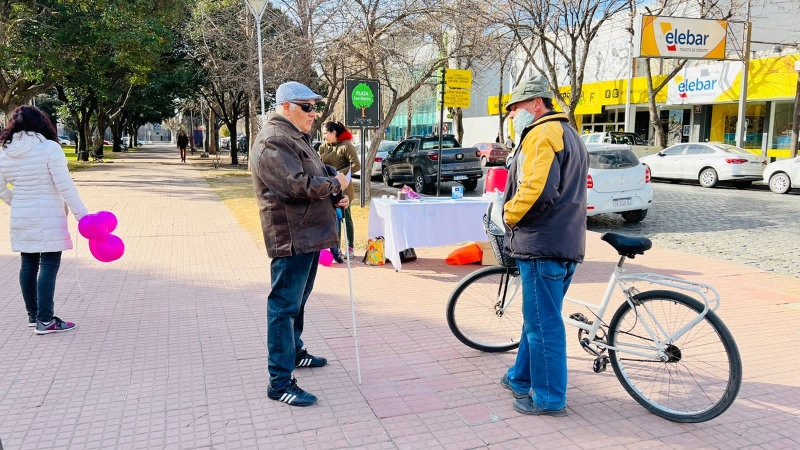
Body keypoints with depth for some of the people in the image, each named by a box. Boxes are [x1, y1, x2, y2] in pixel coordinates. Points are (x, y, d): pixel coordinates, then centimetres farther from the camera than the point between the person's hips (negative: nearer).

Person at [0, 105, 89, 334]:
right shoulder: (49, 147, -12)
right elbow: (64, 185, -17)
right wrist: (81, 214, -13)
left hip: (21, 219, 6)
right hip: (48, 218, -6)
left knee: (28, 265, 14)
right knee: (49, 266, -2)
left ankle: (33, 315, 25)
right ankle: (46, 321, -1)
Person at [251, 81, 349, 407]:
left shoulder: (296, 137, 19)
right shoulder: (273, 142, -16)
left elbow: (316, 178, 24)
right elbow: (299, 185, -26)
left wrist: (334, 197, 5)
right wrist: (335, 184, -10)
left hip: (308, 234, 11)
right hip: (290, 237, -11)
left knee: (297, 301, 23)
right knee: (284, 305, -6)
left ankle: (294, 351, 40)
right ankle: (280, 381, -1)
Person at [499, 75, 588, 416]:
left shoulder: (542, 133, -11)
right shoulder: (568, 134, 22)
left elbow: (536, 189, -25)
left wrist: (510, 214, -9)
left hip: (543, 244, -11)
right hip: (566, 242, 11)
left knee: (543, 323, -2)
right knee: (539, 318, 18)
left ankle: (549, 398, 9)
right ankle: (522, 378, 31)